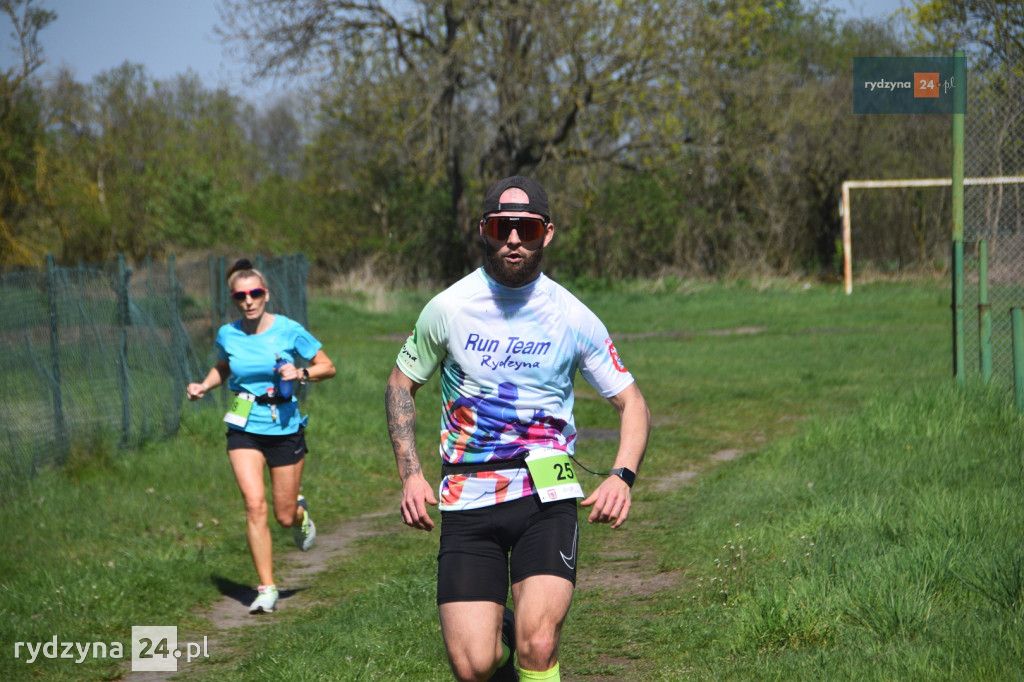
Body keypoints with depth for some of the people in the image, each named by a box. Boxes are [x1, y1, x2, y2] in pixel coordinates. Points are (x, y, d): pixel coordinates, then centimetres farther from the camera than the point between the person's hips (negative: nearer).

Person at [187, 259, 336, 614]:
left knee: (285, 516, 5)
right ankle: (267, 589, -7)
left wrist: (301, 373, -21)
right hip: (245, 429, 1)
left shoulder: (289, 330, -10)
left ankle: (301, 513, 45)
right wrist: (204, 386, 1)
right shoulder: (227, 335, -2)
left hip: (285, 428, -1)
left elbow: (327, 367, -2)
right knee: (255, 505, -16)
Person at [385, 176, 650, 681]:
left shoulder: (573, 317, -2)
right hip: (467, 500, 1)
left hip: (546, 493, -1)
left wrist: (622, 476, -10)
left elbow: (630, 401, 7)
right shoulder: (449, 308, -2)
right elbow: (401, 383, 13)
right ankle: (501, 633, 27)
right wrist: (410, 474, 2)